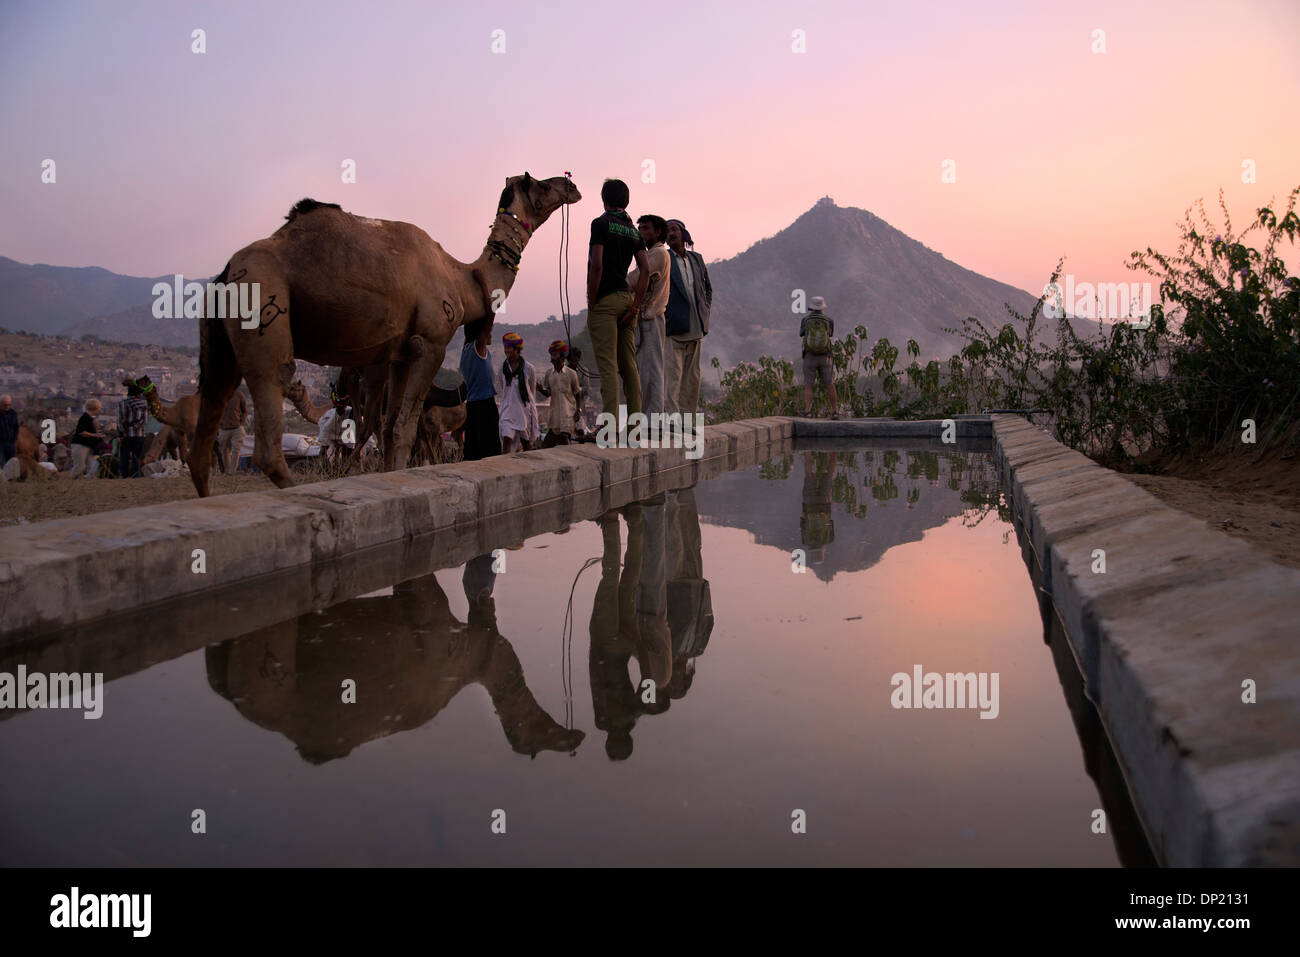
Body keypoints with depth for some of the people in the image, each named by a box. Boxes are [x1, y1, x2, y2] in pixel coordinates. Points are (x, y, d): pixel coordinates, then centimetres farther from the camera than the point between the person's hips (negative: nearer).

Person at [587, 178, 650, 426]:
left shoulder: (601, 223, -5)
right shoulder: (634, 230, 14)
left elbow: (596, 265, -14)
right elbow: (645, 269, 5)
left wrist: (591, 303, -8)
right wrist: (636, 305, 4)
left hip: (605, 300, -6)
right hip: (627, 299, 7)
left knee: (607, 365, -10)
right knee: (629, 366, 9)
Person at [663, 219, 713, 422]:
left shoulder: (697, 259, 16)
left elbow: (707, 287, 26)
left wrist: (705, 310, 13)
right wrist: (662, 315, -9)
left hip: (695, 327, 6)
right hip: (673, 328, -6)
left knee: (692, 376, 6)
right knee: (672, 375, -10)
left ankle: (687, 418, 11)